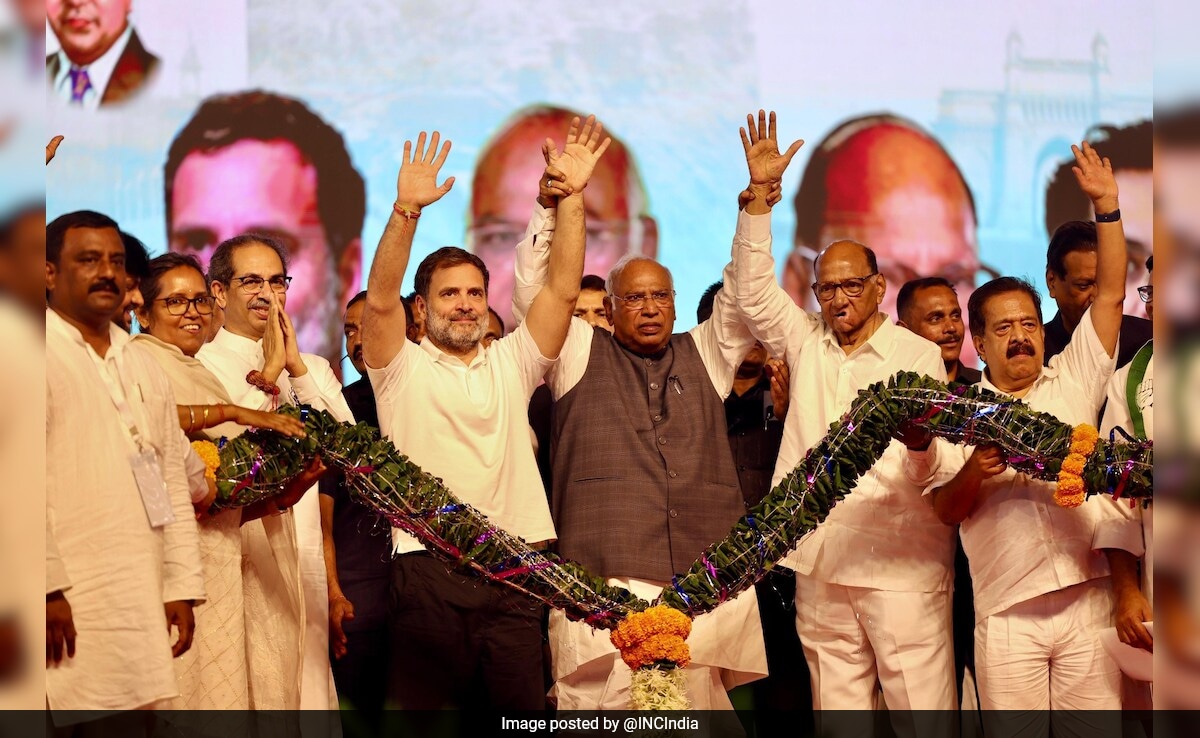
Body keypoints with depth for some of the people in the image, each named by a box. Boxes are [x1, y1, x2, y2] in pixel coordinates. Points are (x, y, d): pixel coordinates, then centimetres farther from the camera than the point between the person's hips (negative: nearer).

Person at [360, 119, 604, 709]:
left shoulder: (512, 362, 15)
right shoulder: (401, 367, 7)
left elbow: (562, 289, 5)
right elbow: (380, 300, -10)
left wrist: (572, 196, -3)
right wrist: (406, 208, -20)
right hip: (428, 575, -2)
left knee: (522, 709, 4)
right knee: (424, 710, 3)